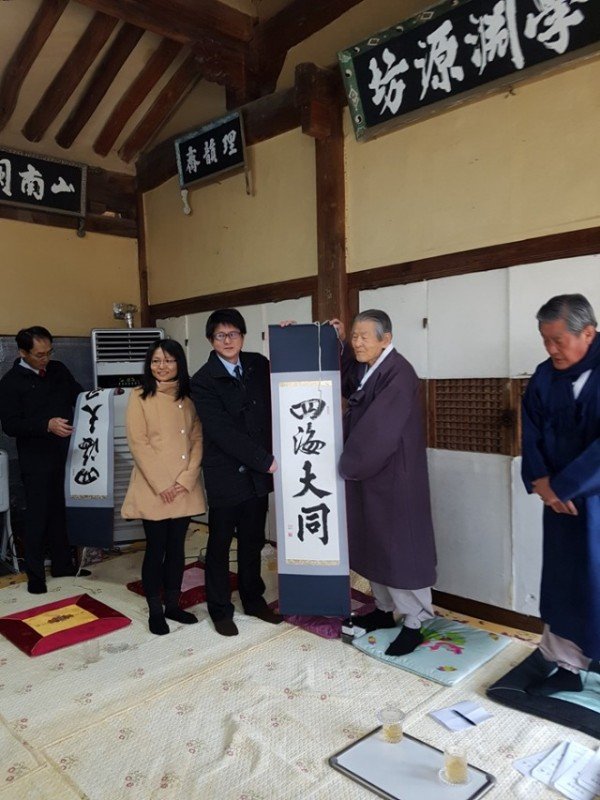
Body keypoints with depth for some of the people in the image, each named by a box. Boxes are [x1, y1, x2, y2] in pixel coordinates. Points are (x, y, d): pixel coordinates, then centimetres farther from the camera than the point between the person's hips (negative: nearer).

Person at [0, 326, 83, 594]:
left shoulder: (59, 370, 6)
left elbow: (80, 396, 16)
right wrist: (47, 425, -25)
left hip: (65, 454, 5)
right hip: (36, 460, -4)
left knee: (62, 511, 14)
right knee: (37, 516, 3)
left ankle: (63, 564, 27)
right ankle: (35, 574, 16)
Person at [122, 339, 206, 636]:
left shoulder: (188, 398, 8)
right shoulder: (139, 397, -3)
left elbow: (197, 439, 4)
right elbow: (138, 444, -9)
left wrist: (186, 479, -8)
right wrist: (161, 484, -14)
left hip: (185, 488, 4)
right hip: (153, 489, -4)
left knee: (177, 547, 12)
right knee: (156, 548, 5)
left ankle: (173, 605, 26)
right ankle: (155, 611, 20)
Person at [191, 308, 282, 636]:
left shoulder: (258, 364, 5)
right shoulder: (203, 381, -11)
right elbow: (223, 432, -17)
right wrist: (266, 460, -20)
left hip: (258, 471, 4)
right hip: (225, 474, -4)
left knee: (253, 540, 17)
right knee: (220, 543, 10)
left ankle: (253, 599, 35)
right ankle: (220, 609, 27)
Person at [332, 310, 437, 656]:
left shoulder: (398, 374, -20)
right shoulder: (363, 369, 6)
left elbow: (379, 430, -24)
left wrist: (348, 463, -13)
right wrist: (340, 343, 8)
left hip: (394, 477, -9)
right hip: (366, 473, 9)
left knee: (401, 547, 2)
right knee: (374, 544, 17)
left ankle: (415, 622, 16)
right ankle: (385, 608, 33)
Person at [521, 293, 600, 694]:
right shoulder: (545, 376, 2)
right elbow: (532, 433, 4)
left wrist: (561, 486, -16)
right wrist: (540, 481, -9)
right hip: (561, 500, 5)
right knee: (561, 584, 12)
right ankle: (567, 667, 28)